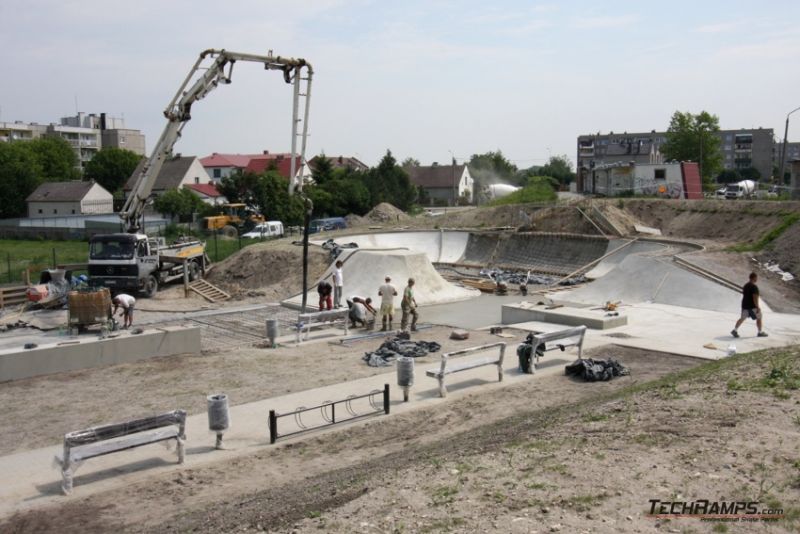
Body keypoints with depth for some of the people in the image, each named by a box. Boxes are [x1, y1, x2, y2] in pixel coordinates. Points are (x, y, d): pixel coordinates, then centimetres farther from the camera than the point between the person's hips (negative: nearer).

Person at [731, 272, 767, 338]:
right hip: (752, 306, -7)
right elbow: (755, 298, -21)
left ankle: (735, 330, -3)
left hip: (745, 305, 7)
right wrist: (758, 307, -19)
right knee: (759, 318, 10)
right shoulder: (754, 287, -17)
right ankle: (760, 332, 18)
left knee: (742, 318, 9)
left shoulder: (745, 285, 10)